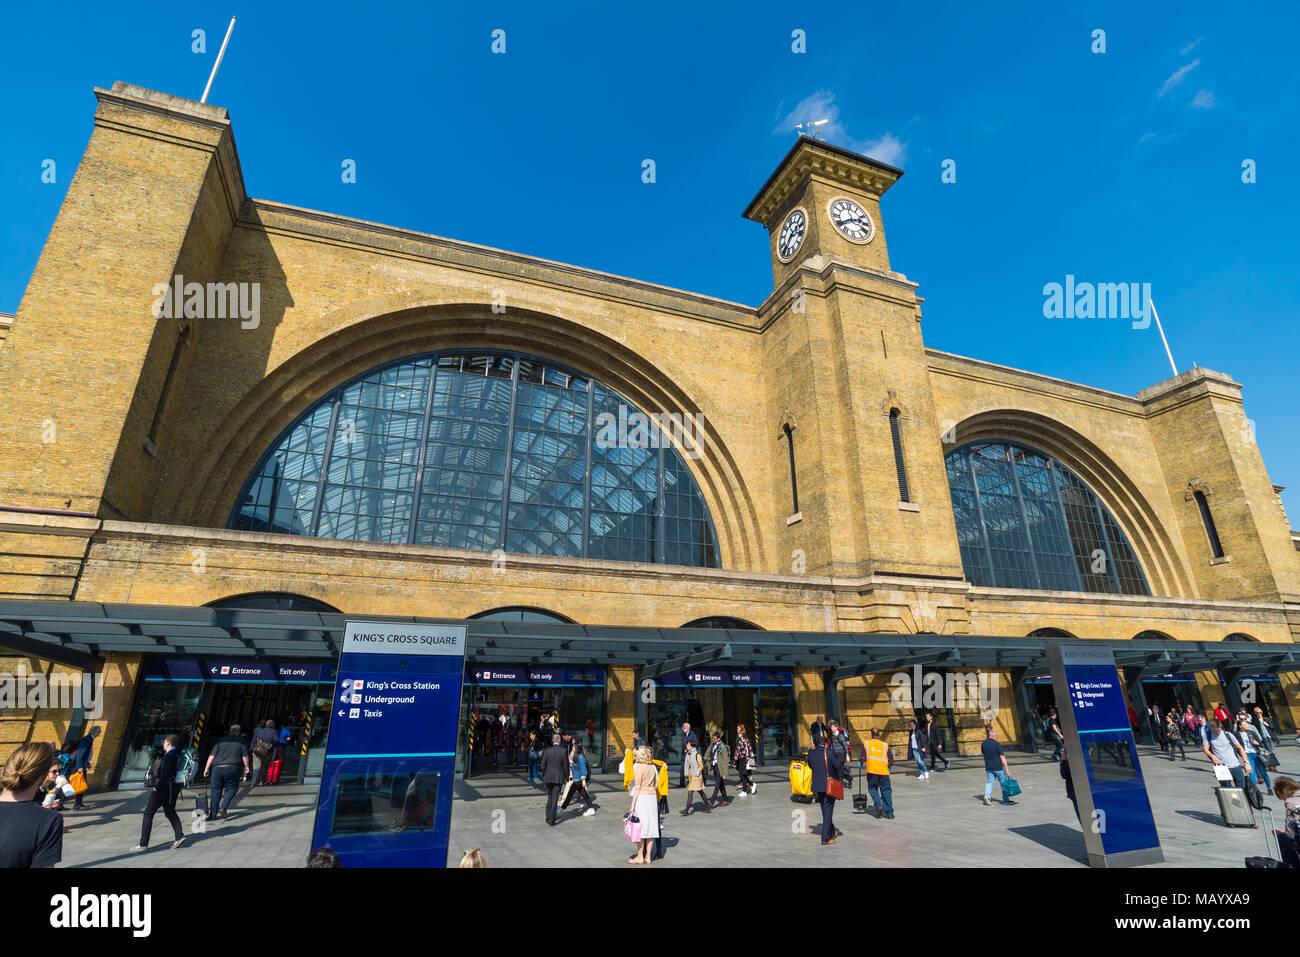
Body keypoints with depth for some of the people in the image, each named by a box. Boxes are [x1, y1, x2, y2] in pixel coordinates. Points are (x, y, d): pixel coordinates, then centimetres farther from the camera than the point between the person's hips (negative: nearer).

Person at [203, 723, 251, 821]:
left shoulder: (221, 740, 13)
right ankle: (223, 808, -2)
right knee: (232, 788, 15)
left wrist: (207, 768, 9)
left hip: (217, 768, 2)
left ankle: (212, 815, 14)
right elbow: (245, 756, 7)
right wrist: (246, 766, 20)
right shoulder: (241, 741, 9)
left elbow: (212, 755, 6)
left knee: (216, 790, 12)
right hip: (232, 768, -2)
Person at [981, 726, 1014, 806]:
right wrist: (1007, 769, -13)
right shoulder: (997, 744, -13)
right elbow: (1002, 757, -15)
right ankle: (1005, 800, 21)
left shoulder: (983, 744, 3)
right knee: (1003, 782, 12)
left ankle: (987, 796, -11)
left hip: (988, 767, 4)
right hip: (998, 767, -4)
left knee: (990, 782, 9)